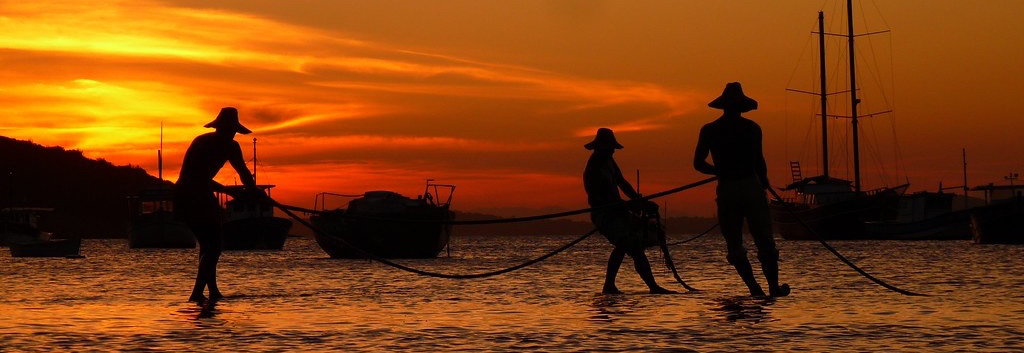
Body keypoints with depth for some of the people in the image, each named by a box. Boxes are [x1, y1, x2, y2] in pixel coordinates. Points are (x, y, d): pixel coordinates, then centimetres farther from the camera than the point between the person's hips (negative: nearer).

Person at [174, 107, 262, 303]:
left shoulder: (200, 140, 22)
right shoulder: (228, 145, 0)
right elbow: (244, 172, 4)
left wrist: (221, 188, 41)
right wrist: (254, 191, 21)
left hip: (182, 193, 8)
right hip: (200, 197, -8)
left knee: (207, 244, 19)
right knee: (214, 244, -3)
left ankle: (213, 291, 23)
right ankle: (197, 293, -13)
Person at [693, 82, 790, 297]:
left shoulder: (709, 130, 5)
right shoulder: (751, 128, -2)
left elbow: (698, 164, 5)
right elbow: (759, 161, -8)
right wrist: (764, 181, 10)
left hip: (726, 190, 2)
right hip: (751, 187, -2)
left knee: (734, 246, 9)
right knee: (764, 241, 4)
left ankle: (754, 288, -1)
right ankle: (773, 287, 0)